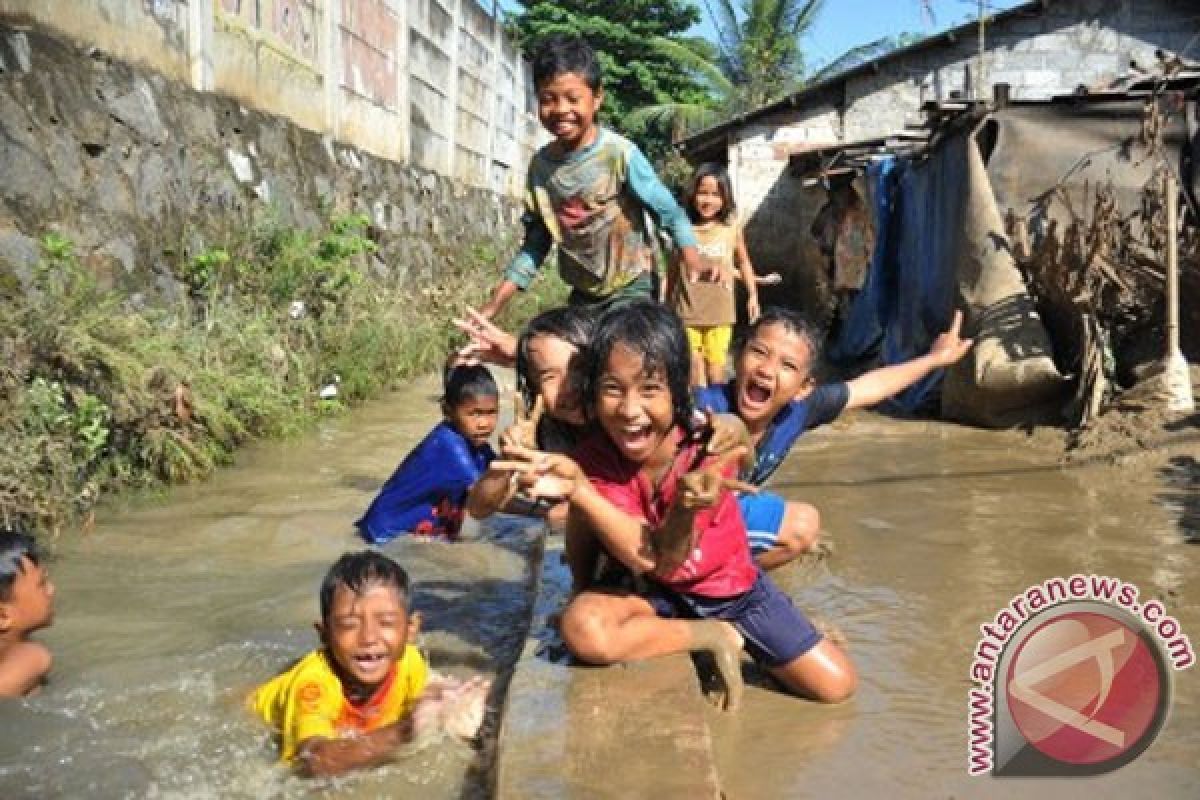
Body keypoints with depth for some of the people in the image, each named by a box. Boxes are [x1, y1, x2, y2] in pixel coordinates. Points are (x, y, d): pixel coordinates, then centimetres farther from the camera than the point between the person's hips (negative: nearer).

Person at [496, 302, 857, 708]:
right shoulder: (592, 459, -21)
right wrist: (575, 487, -48)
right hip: (657, 594, 0)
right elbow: (644, 558, -34)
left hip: (732, 585, 0)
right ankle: (714, 635, -9)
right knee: (581, 627, -32)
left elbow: (667, 560, -27)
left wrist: (687, 507, -50)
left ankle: (738, 633, 18)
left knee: (836, 684, -8)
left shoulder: (709, 446, -24)